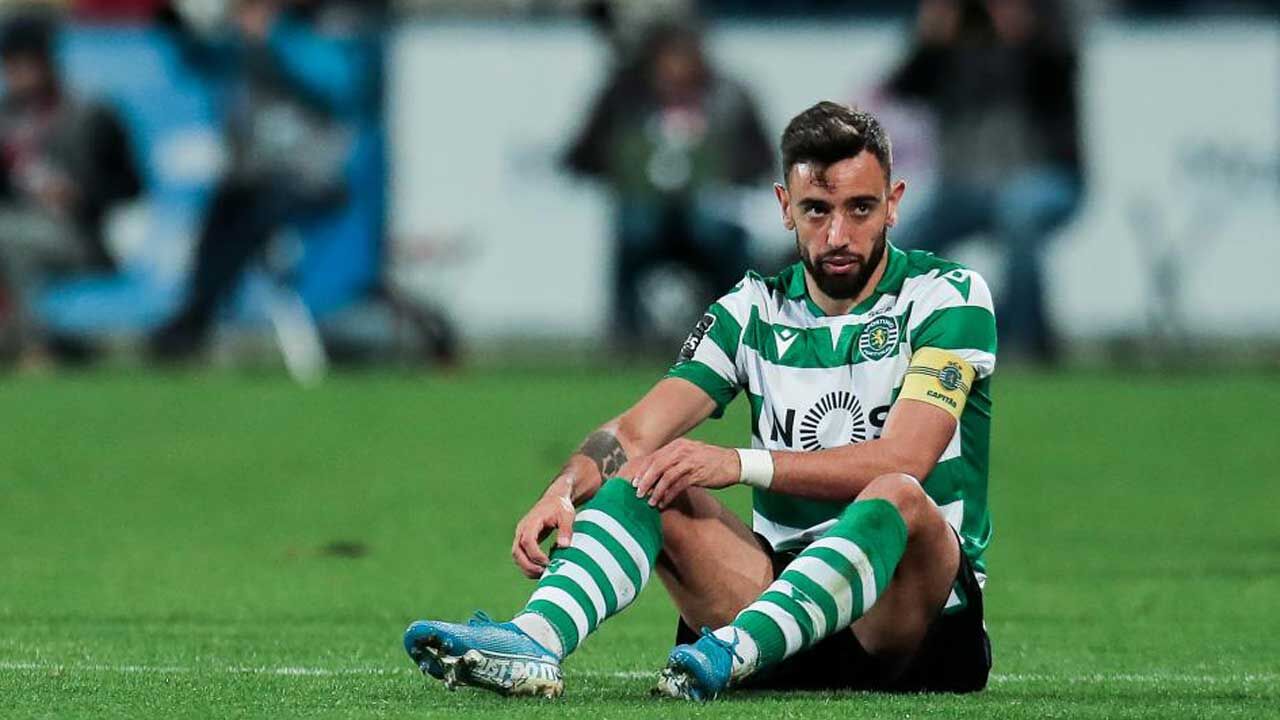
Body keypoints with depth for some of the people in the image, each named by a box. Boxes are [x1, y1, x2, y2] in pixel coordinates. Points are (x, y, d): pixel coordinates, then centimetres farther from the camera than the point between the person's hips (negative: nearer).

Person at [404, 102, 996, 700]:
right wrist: (562, 492, -25)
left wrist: (739, 464, -27)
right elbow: (636, 431, -2)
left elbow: (902, 459, -18)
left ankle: (730, 655, -57)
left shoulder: (947, 296, -4)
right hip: (783, 583, 4)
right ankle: (533, 642, -44)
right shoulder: (753, 310, 9)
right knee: (647, 473, -16)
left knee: (898, 498, -36)